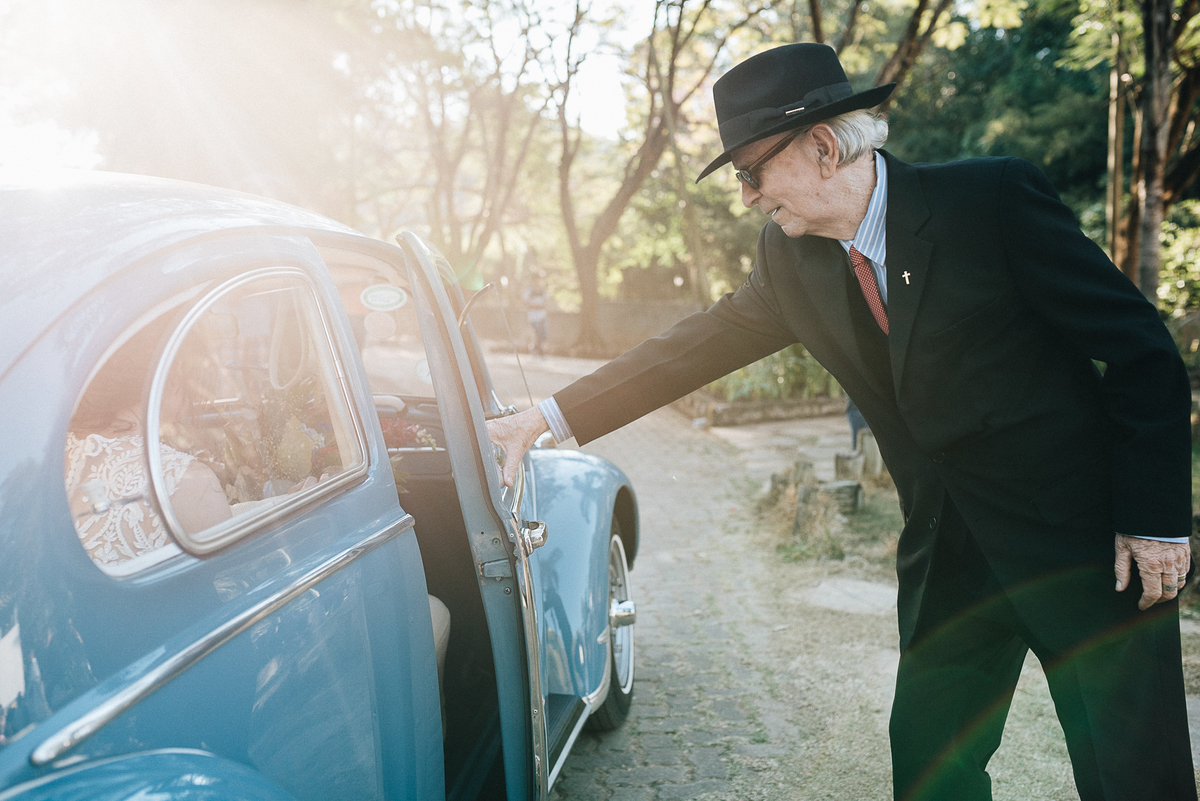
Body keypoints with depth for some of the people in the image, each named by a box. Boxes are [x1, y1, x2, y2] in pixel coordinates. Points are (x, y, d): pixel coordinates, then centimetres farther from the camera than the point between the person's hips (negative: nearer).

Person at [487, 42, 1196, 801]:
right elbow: (696, 345, 8)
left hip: (1086, 538, -5)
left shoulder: (992, 197, -15)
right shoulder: (790, 258, 1)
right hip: (947, 554, 5)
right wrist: (552, 416, 4)